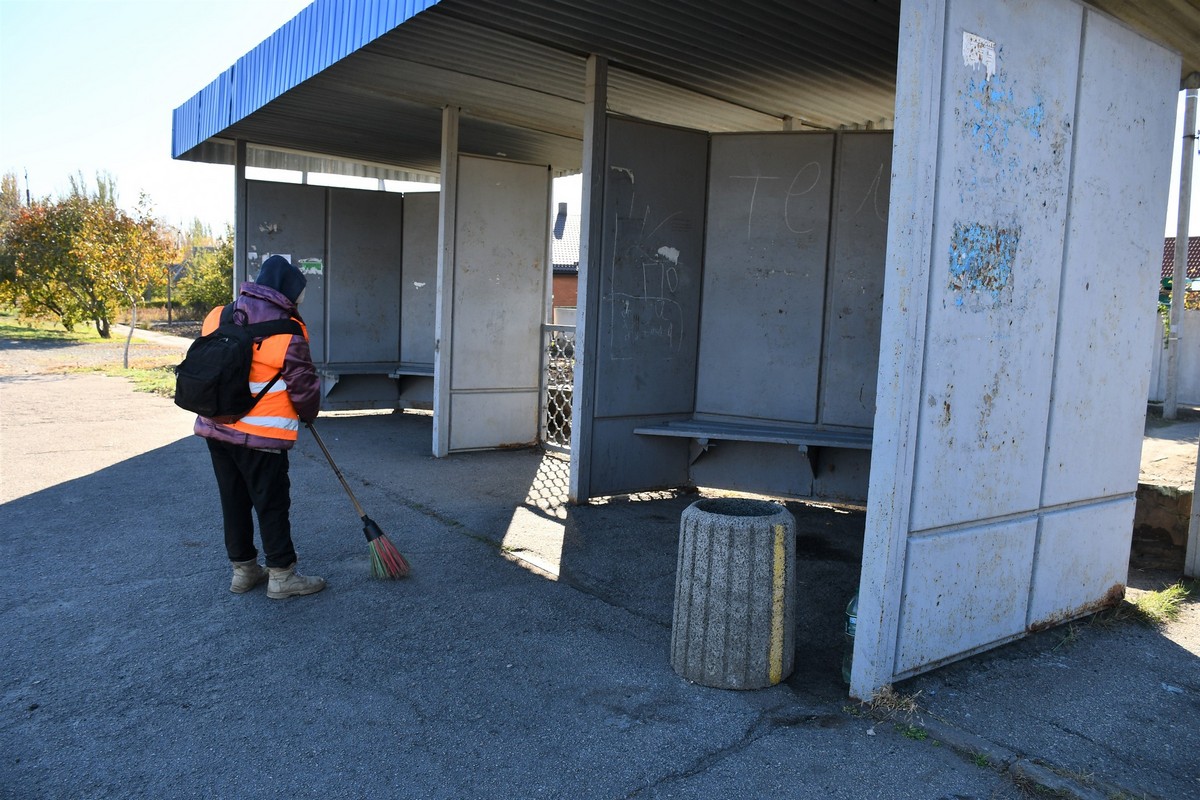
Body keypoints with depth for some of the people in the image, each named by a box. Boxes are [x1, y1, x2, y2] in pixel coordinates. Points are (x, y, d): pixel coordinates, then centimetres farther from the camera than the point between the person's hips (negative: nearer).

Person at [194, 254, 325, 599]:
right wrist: (309, 414, 12)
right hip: (260, 435, -6)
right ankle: (281, 576, 13)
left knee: (233, 501, 16)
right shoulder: (288, 332, -13)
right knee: (272, 504, 5)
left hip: (214, 427, 6)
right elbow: (303, 386, -7)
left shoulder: (217, 316, 5)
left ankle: (243, 570, 27)